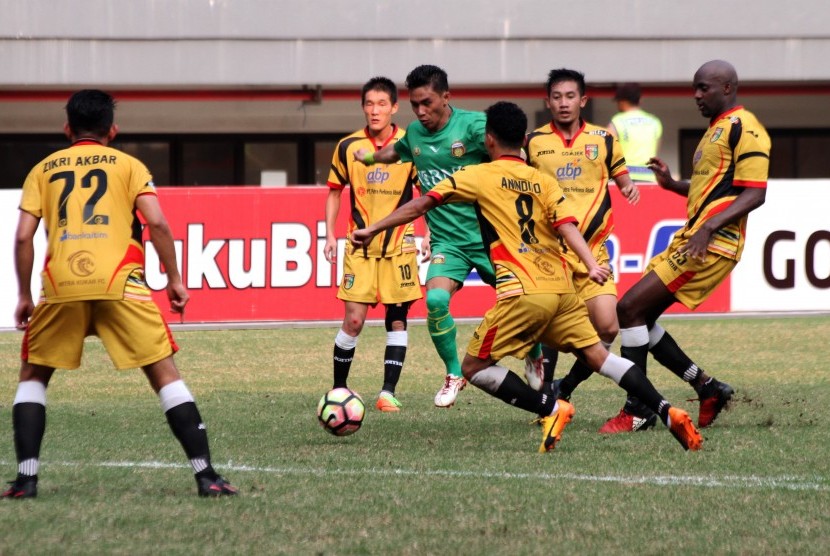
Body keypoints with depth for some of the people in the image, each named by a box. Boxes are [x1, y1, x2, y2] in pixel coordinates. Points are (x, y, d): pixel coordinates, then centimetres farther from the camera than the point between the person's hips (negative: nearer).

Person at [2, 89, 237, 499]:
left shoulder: (43, 169, 19)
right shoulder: (128, 165, 15)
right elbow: (156, 223, 1)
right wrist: (174, 278, 9)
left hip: (61, 285, 1)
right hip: (119, 282, -1)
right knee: (164, 373, 4)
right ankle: (205, 475, -3)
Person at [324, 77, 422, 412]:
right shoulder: (348, 147, -1)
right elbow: (334, 192, 10)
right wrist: (329, 235, 3)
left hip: (399, 244, 0)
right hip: (360, 246, 0)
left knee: (397, 318, 0)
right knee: (354, 319, -6)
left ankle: (388, 392, 5)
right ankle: (338, 389, 10)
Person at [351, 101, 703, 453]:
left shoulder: (478, 176, 5)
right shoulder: (544, 181, 15)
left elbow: (422, 204, 4)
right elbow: (566, 226, 0)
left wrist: (372, 230, 11)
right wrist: (591, 266, -12)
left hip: (522, 293, -5)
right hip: (562, 289, 5)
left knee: (474, 368, 5)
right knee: (596, 355, 9)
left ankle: (551, 408, -7)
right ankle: (668, 412, -4)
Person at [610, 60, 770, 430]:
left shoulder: (744, 128, -9)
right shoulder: (717, 128, 22)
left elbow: (754, 193, -17)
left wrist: (708, 228, -27)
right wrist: (671, 184, 15)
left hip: (711, 245, -10)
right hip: (690, 241, 10)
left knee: (630, 308, -14)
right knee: (640, 317, 9)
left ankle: (636, 409, -9)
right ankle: (708, 388, 14)